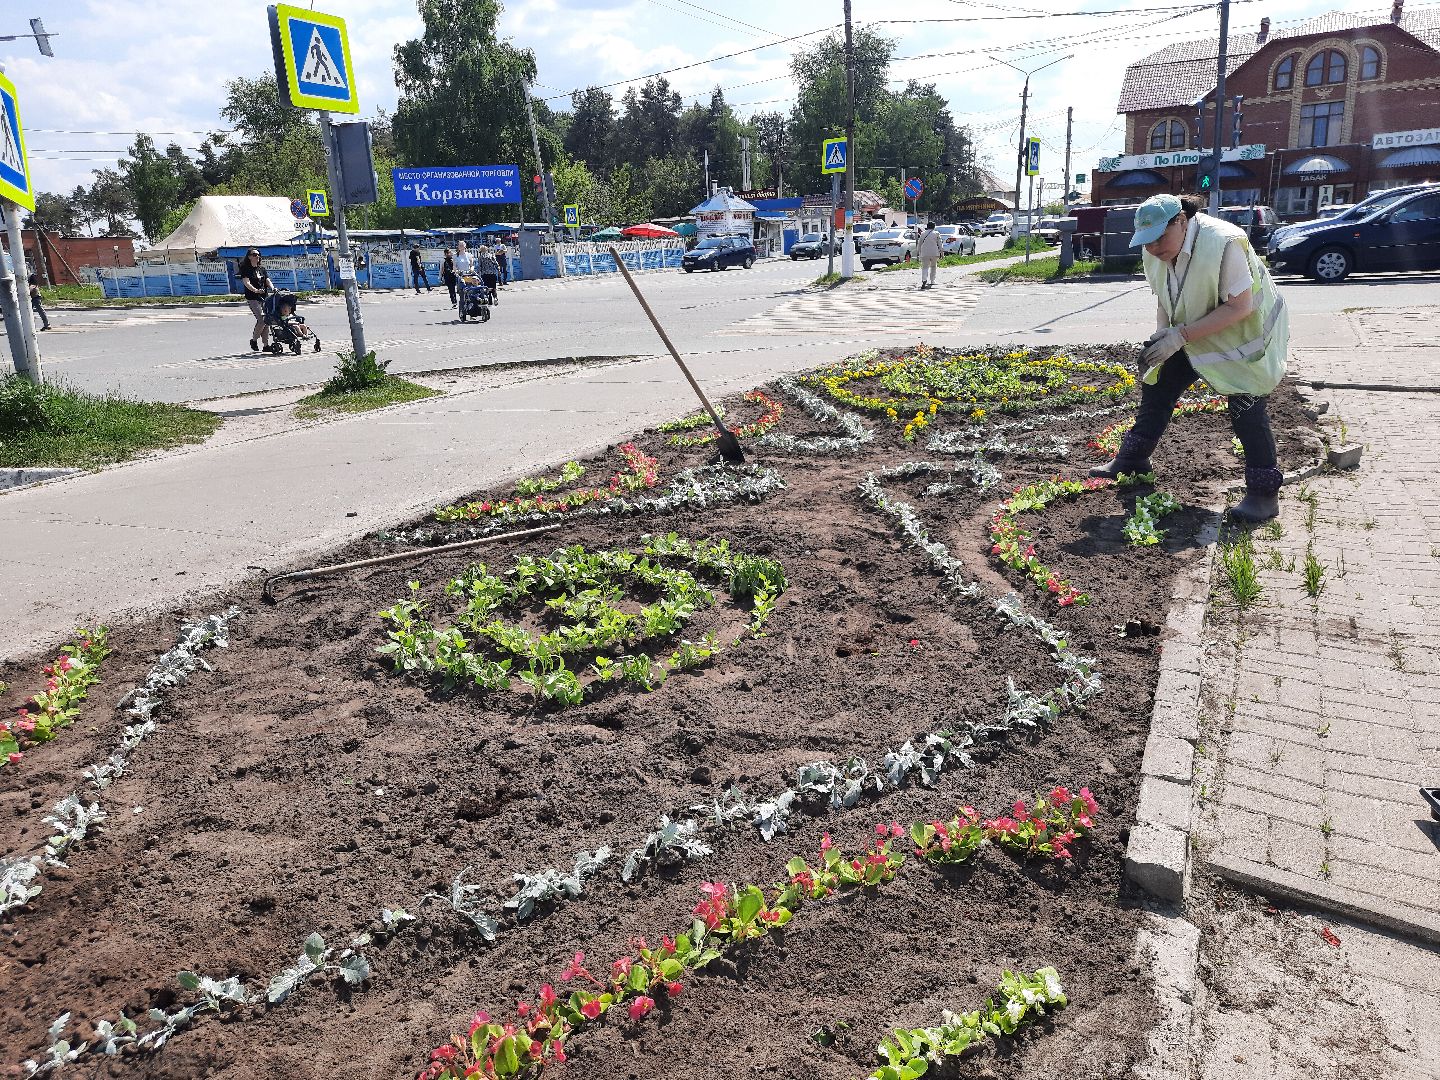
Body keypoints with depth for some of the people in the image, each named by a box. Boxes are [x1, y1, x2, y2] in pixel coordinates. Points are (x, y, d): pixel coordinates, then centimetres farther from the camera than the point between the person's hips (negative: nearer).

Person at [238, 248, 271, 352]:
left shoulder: (262, 269, 18)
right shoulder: (246, 269, 0)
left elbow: (268, 281, 7)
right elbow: (246, 282, -14)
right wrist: (255, 290, -32)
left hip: (264, 297, 6)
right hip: (252, 298, -6)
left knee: (266, 320, 2)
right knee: (261, 319, -17)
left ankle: (266, 344, 7)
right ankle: (254, 340, 1)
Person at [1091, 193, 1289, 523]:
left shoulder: (1223, 243, -32)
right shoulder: (1155, 252, -10)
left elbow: (1239, 307, -32)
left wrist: (1180, 335, -35)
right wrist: (1162, 333, -15)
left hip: (1245, 332, -7)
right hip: (1192, 332, 7)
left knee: (1245, 406, -14)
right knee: (1157, 383, 6)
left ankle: (1264, 492, -6)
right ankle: (1132, 459, 21)